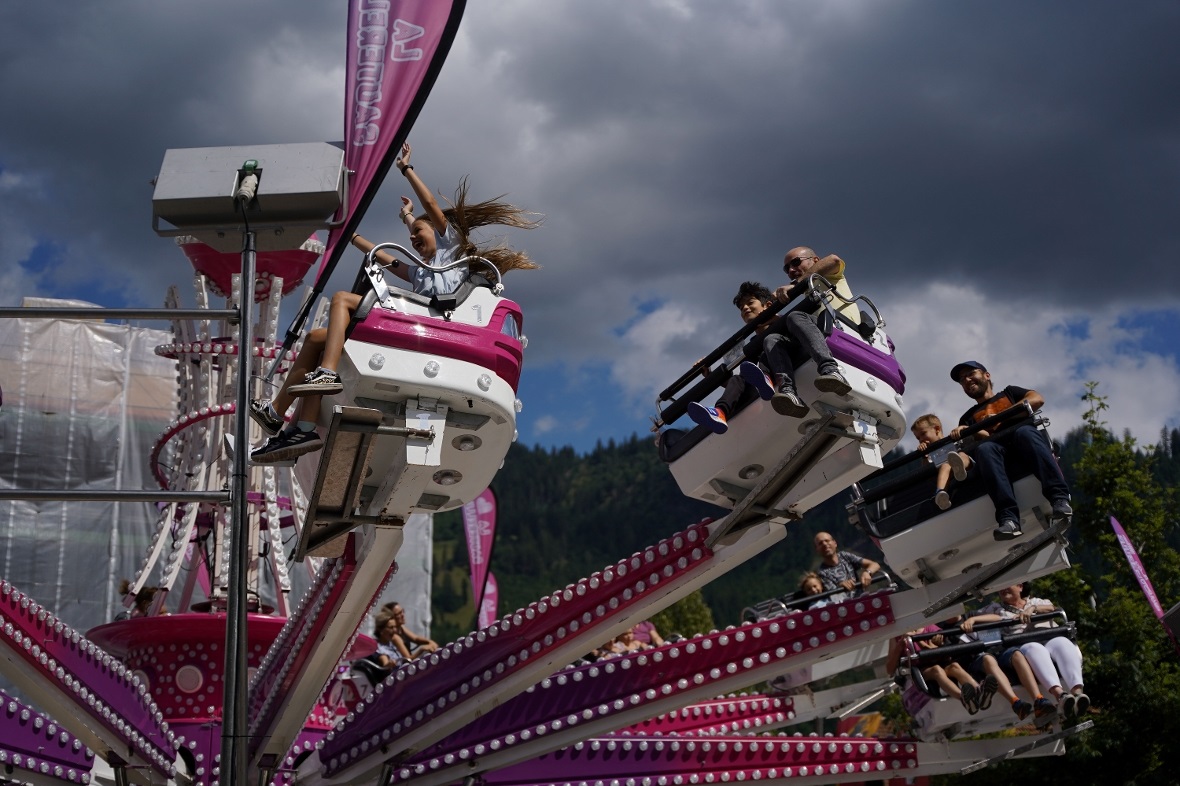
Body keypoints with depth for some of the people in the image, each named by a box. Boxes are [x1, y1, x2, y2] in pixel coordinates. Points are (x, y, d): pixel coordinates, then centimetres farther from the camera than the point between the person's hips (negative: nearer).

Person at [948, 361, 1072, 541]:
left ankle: (1059, 499, -49)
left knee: (1024, 431, -35)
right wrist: (960, 435, -9)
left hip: (1028, 450, -1)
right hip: (1000, 455, 1)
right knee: (984, 448, -33)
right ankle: (1008, 518, -52)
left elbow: (1037, 399, 8)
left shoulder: (1009, 393, 29)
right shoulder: (969, 417, 31)